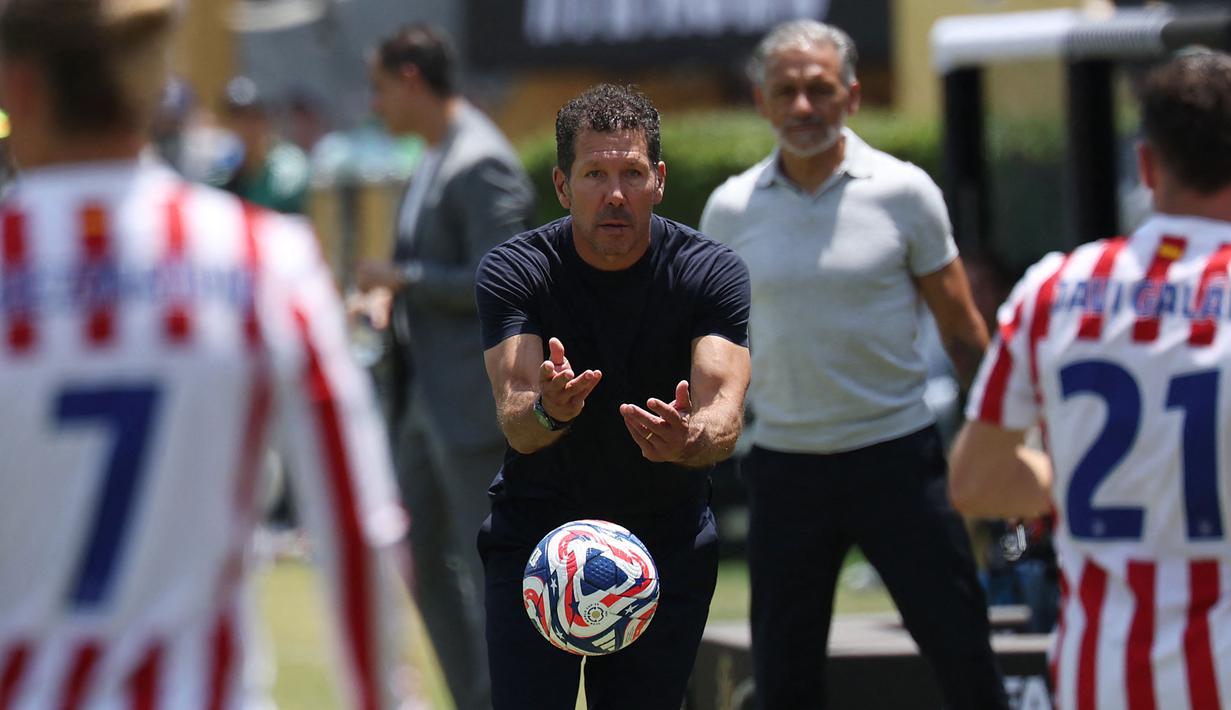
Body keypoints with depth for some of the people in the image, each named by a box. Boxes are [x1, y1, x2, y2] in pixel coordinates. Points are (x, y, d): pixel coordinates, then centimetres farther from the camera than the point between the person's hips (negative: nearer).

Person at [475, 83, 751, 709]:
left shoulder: (713, 273, -12)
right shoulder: (512, 271, -13)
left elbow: (725, 411, -25)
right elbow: (515, 419, -25)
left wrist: (689, 440, -50)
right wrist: (546, 412, -50)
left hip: (668, 548, 1)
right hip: (535, 535, -1)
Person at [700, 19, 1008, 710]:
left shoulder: (904, 192, -3)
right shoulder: (730, 209, 3)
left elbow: (965, 333, 2)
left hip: (897, 455, -2)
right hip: (785, 465, 2)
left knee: (963, 652, -3)